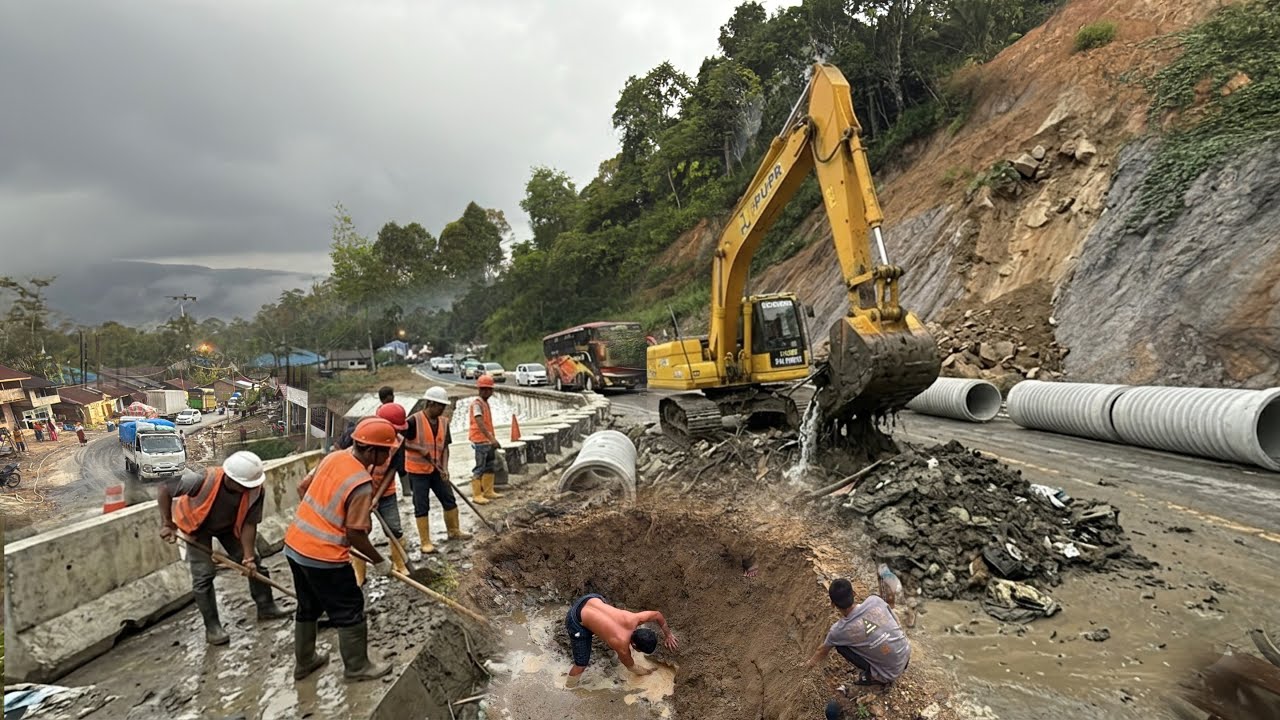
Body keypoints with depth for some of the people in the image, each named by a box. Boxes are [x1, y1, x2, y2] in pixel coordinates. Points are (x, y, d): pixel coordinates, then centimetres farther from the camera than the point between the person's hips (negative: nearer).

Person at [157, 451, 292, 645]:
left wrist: (248, 557, -24)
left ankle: (266, 607, 20)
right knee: (203, 575, -8)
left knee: (254, 563, 4)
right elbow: (164, 490, -26)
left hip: (229, 525, 3)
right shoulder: (203, 481, -43)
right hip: (198, 525, -3)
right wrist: (167, 524, -23)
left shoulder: (254, 490, -33)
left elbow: (249, 524, -22)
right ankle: (212, 627, 5)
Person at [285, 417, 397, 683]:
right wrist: (379, 561, -5)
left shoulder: (334, 456, 0)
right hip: (323, 556, -8)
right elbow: (355, 534, -19)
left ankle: (304, 662, 40)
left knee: (308, 607, 25)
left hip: (294, 544, 8)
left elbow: (302, 487, 12)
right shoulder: (362, 484, -23)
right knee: (350, 611, 10)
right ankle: (357, 667, 24)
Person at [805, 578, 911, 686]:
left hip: (891, 673, -5)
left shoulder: (839, 630, -15)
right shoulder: (875, 600, -11)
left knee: (840, 645, 0)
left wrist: (812, 661, 29)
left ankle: (873, 676, 3)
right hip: (907, 654, 5)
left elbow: (823, 651, 8)